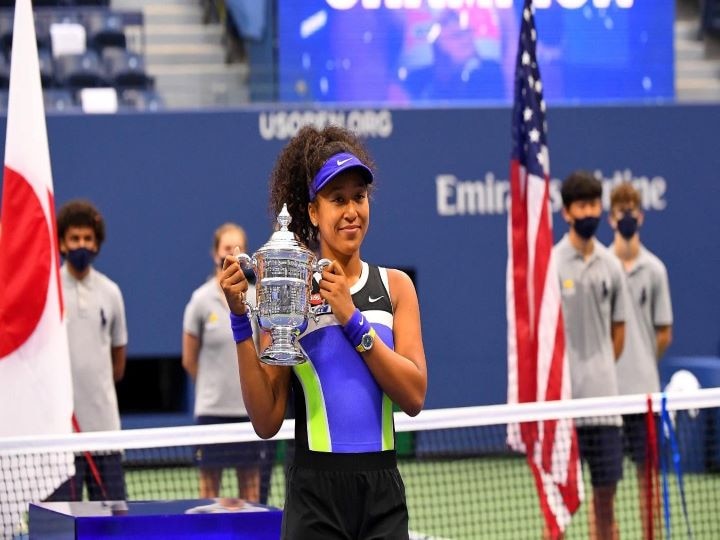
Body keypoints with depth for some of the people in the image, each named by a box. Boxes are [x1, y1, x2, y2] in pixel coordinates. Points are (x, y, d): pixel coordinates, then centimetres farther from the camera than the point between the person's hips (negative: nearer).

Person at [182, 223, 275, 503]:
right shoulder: (201, 300, -3)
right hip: (212, 408, -2)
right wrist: (214, 386, 10)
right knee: (209, 481, 1)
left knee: (251, 483, 6)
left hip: (251, 408, 2)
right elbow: (189, 359, 4)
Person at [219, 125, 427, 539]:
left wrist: (352, 318, -12)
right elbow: (267, 421, -5)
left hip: (383, 494, 2)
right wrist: (242, 319, -11)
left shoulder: (395, 286, 7)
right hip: (315, 494, -2)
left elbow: (415, 396, -5)